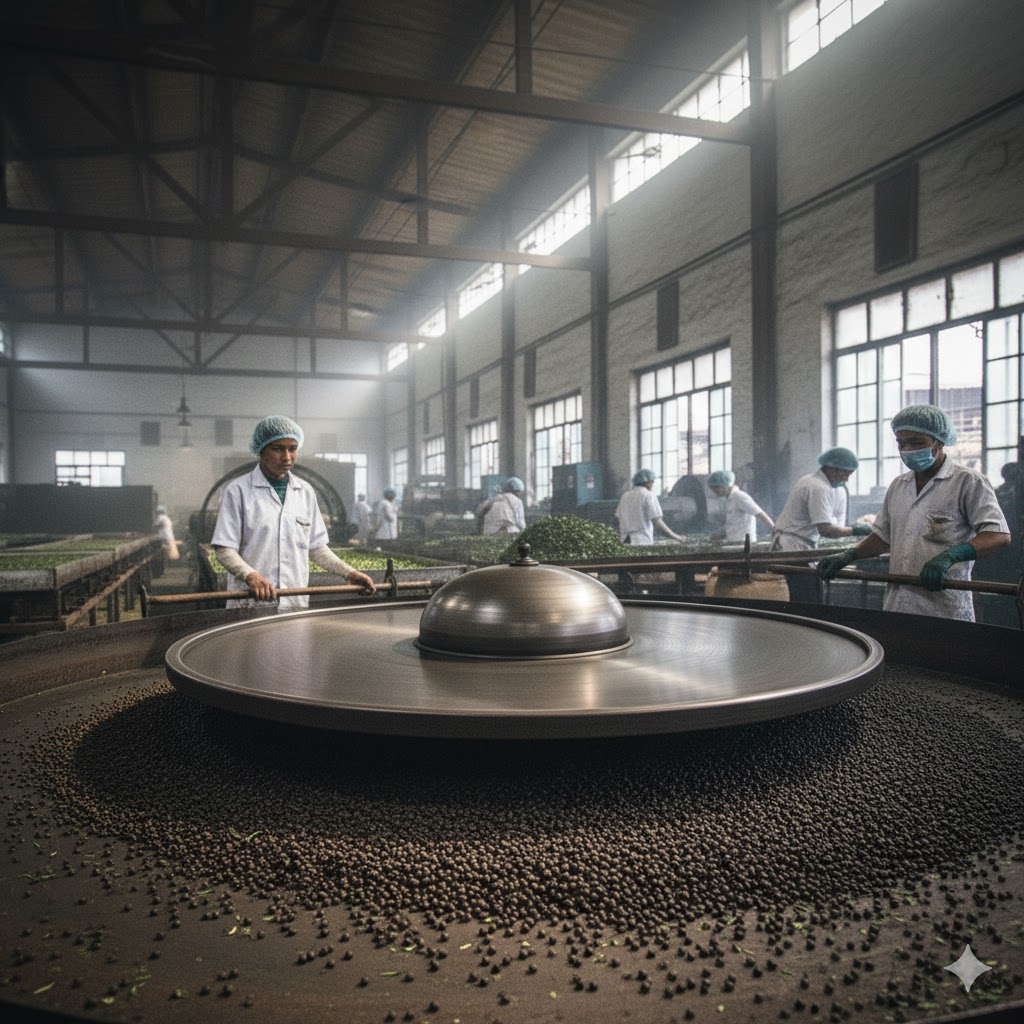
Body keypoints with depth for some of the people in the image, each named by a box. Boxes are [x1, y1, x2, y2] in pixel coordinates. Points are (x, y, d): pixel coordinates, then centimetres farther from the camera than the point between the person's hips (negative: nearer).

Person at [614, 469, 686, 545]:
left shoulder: (625, 495, 14)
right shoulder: (649, 495, -4)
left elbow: (618, 517, 14)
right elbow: (657, 521, -10)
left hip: (624, 542, 6)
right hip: (643, 541, -6)